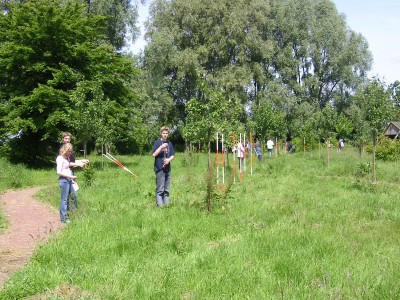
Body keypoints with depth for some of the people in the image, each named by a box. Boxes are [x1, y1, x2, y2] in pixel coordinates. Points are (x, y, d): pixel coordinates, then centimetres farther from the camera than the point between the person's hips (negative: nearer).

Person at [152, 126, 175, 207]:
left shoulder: (170, 143, 12)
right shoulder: (157, 142, -3)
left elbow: (172, 155, 14)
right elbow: (154, 154, -10)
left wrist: (169, 159, -7)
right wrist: (161, 147, -20)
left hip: (168, 168, 5)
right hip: (159, 168, -5)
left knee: (167, 189, 10)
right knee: (160, 189, -6)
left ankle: (166, 204, 16)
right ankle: (160, 205, -3)